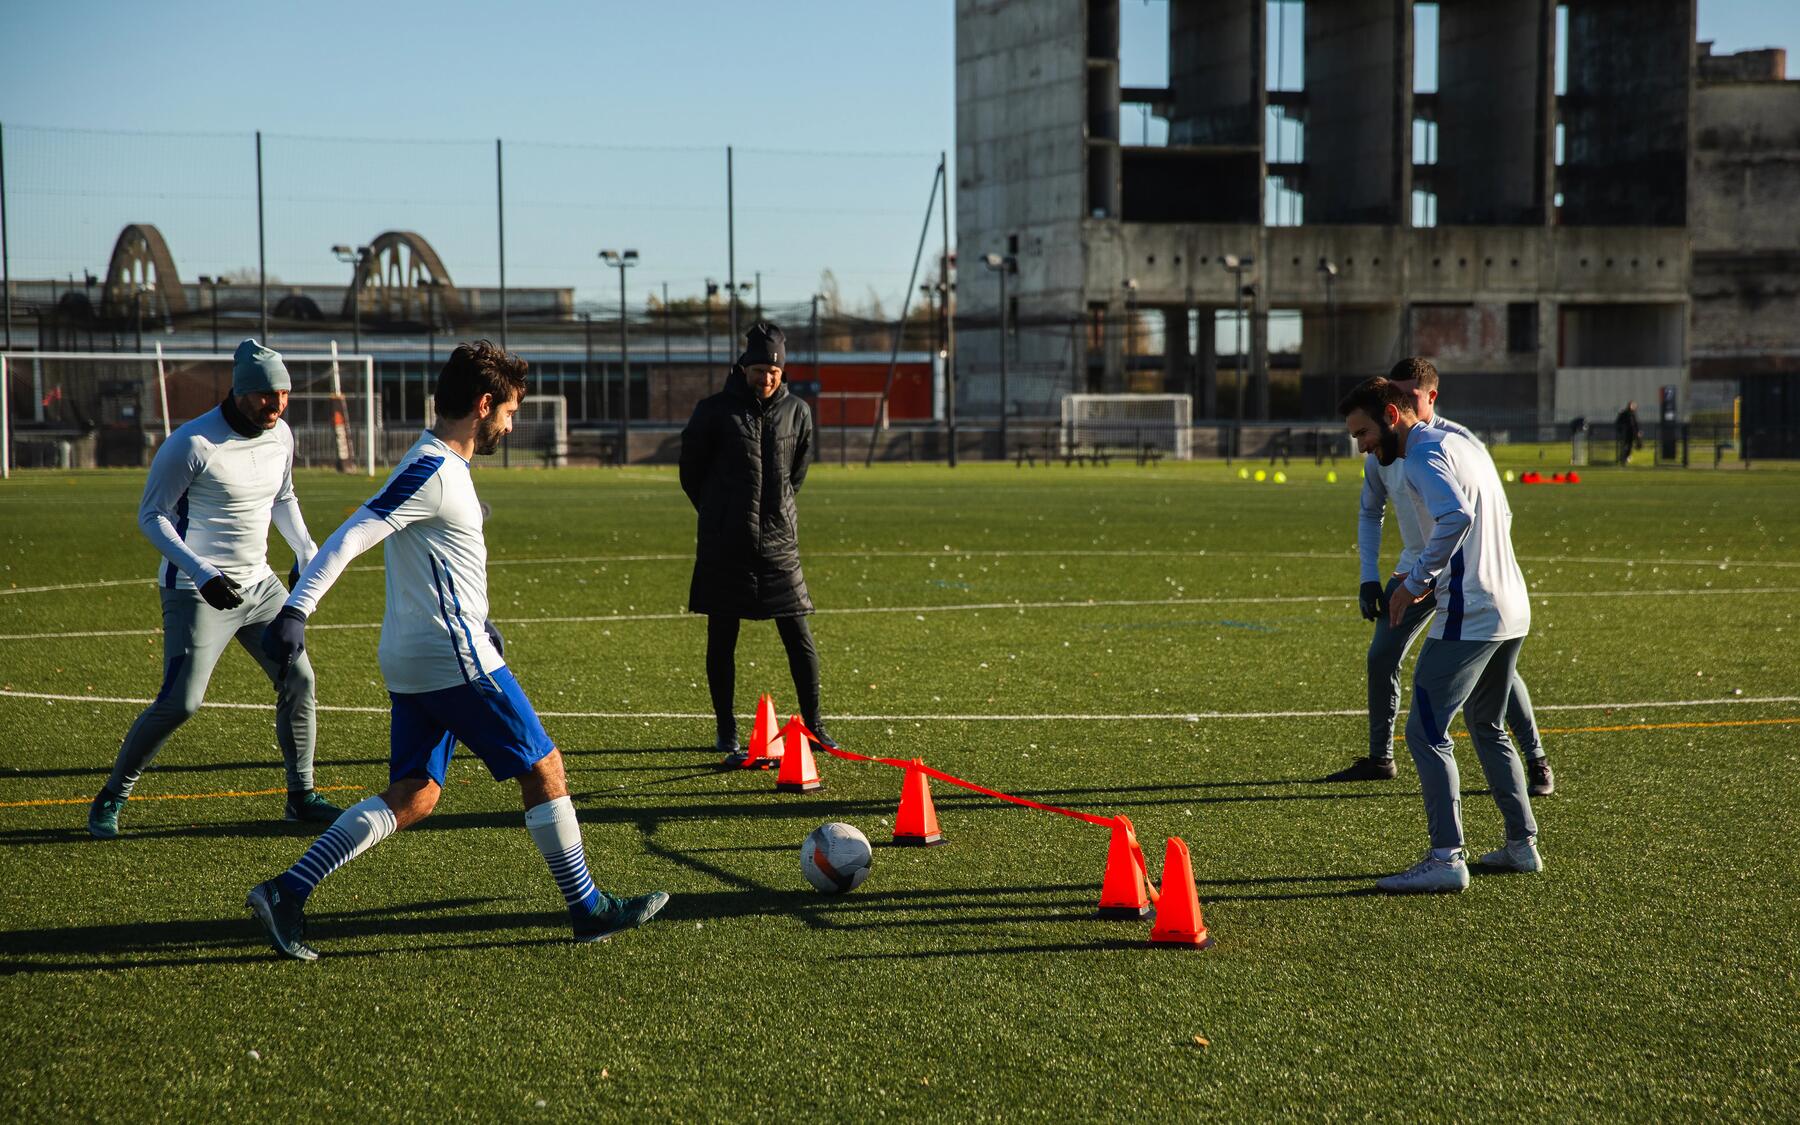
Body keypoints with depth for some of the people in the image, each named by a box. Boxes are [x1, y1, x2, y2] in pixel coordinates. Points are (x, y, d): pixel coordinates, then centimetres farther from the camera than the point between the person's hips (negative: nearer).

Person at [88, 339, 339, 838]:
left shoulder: (280, 435, 3)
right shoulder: (192, 443, -18)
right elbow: (151, 515, -12)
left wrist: (307, 551, 8)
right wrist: (201, 573, -23)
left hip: (259, 584, 7)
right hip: (196, 592, -7)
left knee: (299, 680, 4)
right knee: (180, 701, -12)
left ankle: (301, 795, 19)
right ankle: (110, 798, 5)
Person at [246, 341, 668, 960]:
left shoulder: (437, 464, 15)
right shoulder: (433, 473, -16)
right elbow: (349, 538, -23)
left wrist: (475, 620, 32)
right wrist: (294, 611, -30)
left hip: (414, 662, 10)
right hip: (454, 659, -10)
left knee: (410, 798, 8)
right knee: (543, 769, 2)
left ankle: (286, 892, 0)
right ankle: (589, 909, 12)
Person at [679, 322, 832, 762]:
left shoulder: (797, 412, 6)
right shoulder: (715, 410, -3)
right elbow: (690, 471, 7)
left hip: (778, 543, 2)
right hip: (723, 546, -2)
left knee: (799, 638, 1)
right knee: (722, 640, 2)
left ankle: (814, 725, 14)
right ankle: (727, 733, 12)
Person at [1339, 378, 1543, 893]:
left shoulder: (1424, 453, -11)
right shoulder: (1462, 443, 18)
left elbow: (1456, 516, -29)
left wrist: (1415, 582, -21)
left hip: (1469, 615, -10)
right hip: (1513, 609, 10)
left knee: (1426, 733, -8)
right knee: (1487, 729, 23)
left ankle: (1446, 858, -12)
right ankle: (1522, 844, 26)